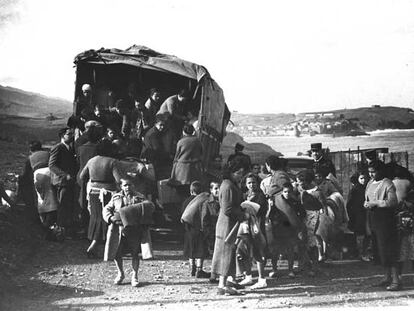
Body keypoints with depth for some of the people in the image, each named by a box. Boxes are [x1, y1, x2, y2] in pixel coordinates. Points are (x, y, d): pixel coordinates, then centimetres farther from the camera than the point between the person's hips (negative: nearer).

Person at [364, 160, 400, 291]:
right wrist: (366, 204, -1)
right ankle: (387, 277, 21)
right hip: (373, 221, 8)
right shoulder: (370, 183, 14)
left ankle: (395, 280, -7)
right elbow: (366, 199, 22)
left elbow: (393, 202, -21)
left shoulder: (387, 184, -11)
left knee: (388, 251, -9)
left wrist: (375, 203, -21)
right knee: (379, 251, 11)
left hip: (385, 222, -8)